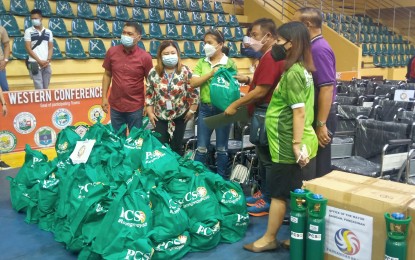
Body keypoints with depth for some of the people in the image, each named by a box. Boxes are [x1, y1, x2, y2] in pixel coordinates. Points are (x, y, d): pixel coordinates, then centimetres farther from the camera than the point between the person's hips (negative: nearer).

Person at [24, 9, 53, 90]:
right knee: (39, 88, -10)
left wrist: (48, 60, -5)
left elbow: (50, 48, 12)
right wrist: (39, 61, -12)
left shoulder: (48, 32, 12)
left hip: (46, 64, 4)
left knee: (45, 88, 8)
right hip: (35, 63, -4)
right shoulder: (28, 31, 2)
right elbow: (28, 48, -3)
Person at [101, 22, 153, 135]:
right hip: (115, 105, 2)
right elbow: (107, 75, 6)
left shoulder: (145, 57, -10)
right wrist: (104, 97, 3)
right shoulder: (112, 52, -3)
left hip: (135, 107, -2)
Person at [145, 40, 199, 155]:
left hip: (180, 116, -1)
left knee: (176, 146, 11)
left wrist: (192, 111, -7)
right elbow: (149, 94, 2)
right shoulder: (154, 72, -4)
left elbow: (194, 92, -7)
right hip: (160, 116, 1)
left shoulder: (185, 71, -9)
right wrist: (150, 112, 0)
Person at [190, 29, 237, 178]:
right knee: (201, 147, 10)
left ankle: (221, 178, 24)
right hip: (205, 108, 3)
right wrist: (211, 73, -16)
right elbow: (193, 82, -6)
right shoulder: (201, 63, 5)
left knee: (221, 148, 10)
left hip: (222, 109, -2)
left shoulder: (229, 63, -4)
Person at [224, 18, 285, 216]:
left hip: (265, 114, -11)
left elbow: (261, 91, -24)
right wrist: (248, 80, 9)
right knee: (263, 155, 18)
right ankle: (265, 192, 29)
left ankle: (270, 201, 9)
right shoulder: (270, 56, 14)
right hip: (262, 113, 11)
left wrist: (235, 105, -18)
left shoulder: (270, 58, -20)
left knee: (267, 158, -1)